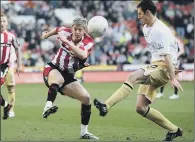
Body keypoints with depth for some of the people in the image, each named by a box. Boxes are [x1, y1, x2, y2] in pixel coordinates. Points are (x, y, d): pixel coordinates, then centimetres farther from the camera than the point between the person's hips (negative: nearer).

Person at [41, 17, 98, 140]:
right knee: (59, 79, -39)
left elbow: (83, 55, -36)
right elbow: (57, 29, 19)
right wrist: (46, 35, 36)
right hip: (53, 69, -2)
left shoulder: (88, 41, -13)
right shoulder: (66, 32, -8)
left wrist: (66, 41, -38)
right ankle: (48, 107, -62)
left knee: (86, 98, -7)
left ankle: (84, 132, 6)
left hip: (68, 76, 2)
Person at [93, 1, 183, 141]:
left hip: (163, 68, -10)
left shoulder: (160, 30, -15)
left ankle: (106, 106, -41)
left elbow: (167, 55, -22)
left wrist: (173, 78, -26)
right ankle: (174, 130, 14)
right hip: (153, 67, 10)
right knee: (141, 108, 4)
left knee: (132, 77, -32)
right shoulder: (146, 28, 15)